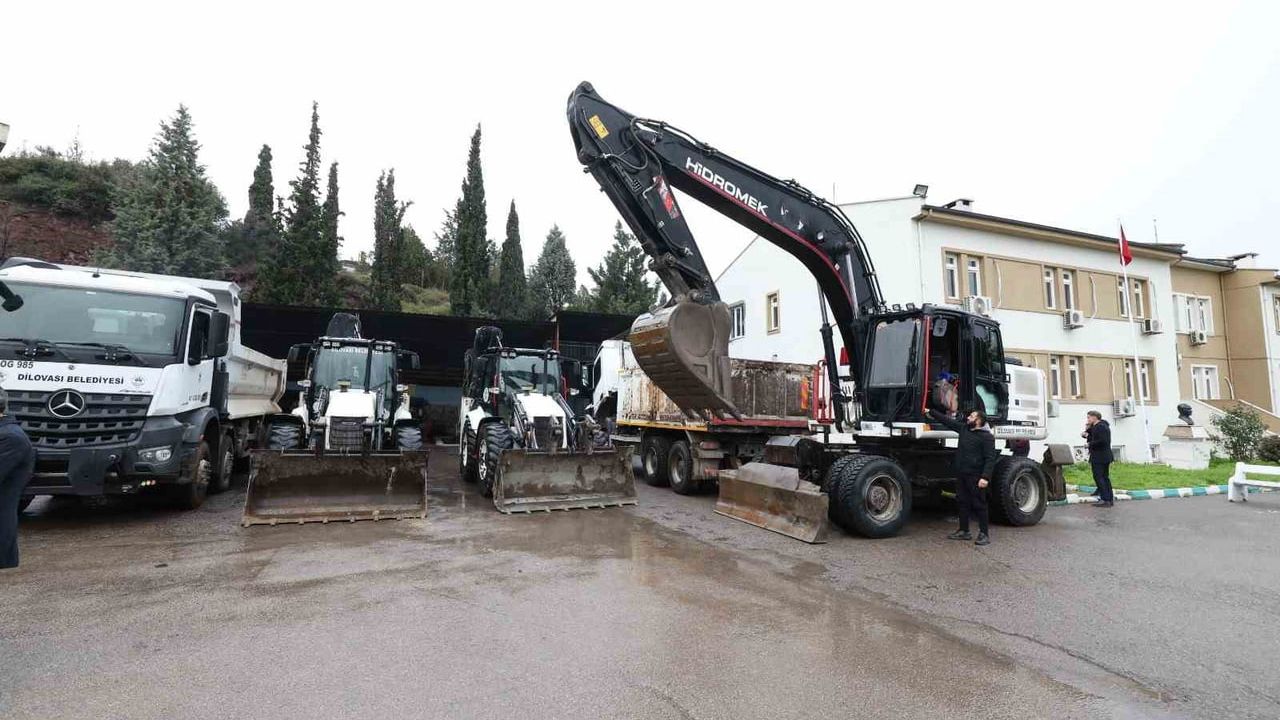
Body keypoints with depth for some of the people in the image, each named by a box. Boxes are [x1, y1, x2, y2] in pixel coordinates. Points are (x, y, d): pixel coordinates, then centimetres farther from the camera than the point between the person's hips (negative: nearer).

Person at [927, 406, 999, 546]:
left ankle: (984, 534, 8)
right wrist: (931, 412, 25)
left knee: (979, 504, -1)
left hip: (975, 476, -8)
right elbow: (947, 421, 22)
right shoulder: (963, 428, 11)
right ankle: (964, 531, 21)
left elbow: (990, 459, -16)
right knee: (963, 502, 13)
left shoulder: (987, 437, -11)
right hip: (961, 474, 8)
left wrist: (985, 477, -24)